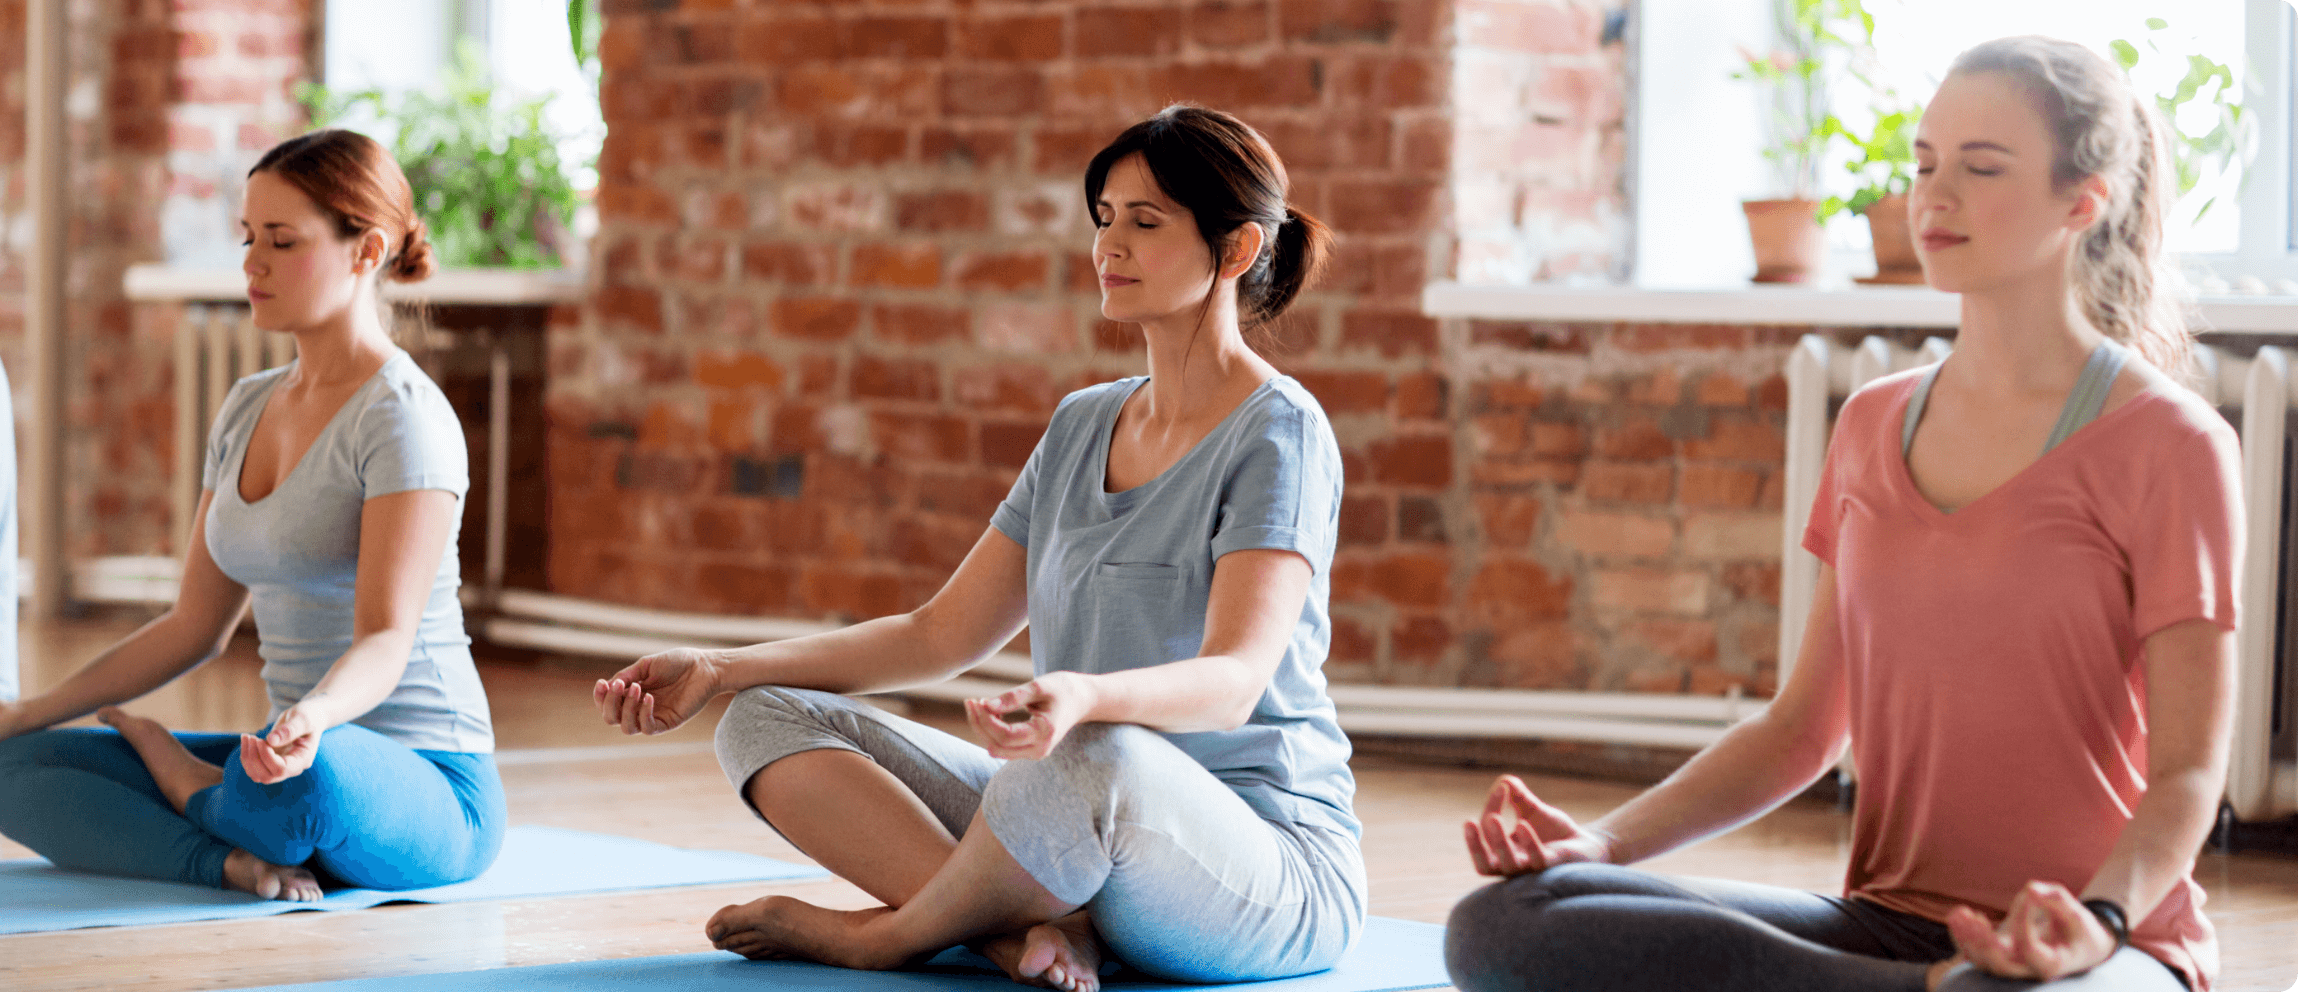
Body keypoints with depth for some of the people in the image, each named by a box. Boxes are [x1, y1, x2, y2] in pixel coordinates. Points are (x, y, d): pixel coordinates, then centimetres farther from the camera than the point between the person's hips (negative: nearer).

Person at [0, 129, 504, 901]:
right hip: (305, 755, 8)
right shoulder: (247, 410, 13)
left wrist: (314, 716, -45)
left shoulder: (403, 416, -13)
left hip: (430, 795, -8)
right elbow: (196, 626, 16)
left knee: (308, 777, -42)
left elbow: (386, 640, -23)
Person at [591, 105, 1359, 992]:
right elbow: (944, 633, 16)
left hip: (1270, 873, -8)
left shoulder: (1280, 433, -10)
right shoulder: (1084, 424, 15)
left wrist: (1085, 699, -46)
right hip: (1092, 846, 8)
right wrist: (717, 671, 6)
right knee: (768, 721, -3)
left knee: (1096, 758, -42)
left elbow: (1233, 680, -24)